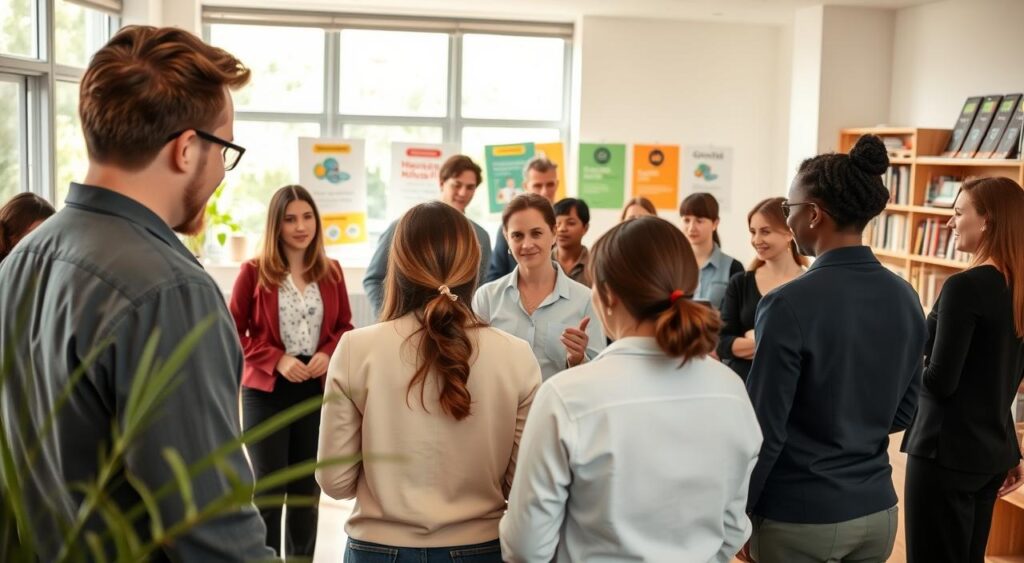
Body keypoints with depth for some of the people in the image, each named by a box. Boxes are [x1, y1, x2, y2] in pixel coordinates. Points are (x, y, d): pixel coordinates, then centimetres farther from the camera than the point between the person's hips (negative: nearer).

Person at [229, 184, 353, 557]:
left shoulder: (331, 272, 3)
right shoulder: (254, 271, -7)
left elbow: (345, 327, 10)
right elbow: (233, 333, -4)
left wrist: (328, 354, -10)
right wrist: (277, 359, -17)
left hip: (318, 390, 4)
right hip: (265, 392, -3)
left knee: (308, 489, 13)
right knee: (268, 490, 1)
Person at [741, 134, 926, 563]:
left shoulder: (790, 304, -20)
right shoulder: (905, 298, 0)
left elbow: (764, 428, -17)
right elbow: (904, 410, 9)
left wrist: (739, 511, -6)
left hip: (798, 518, -6)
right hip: (877, 510, 6)